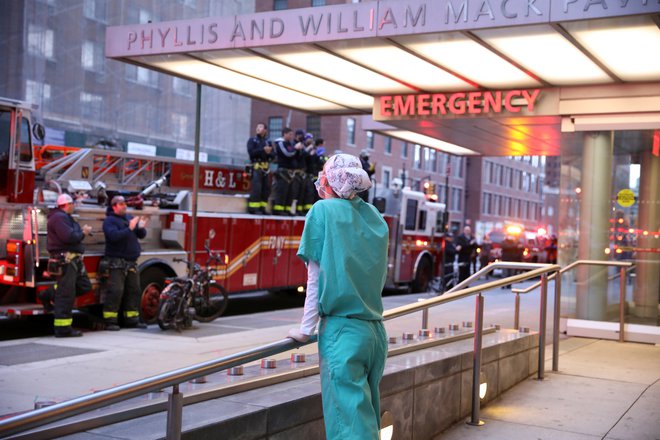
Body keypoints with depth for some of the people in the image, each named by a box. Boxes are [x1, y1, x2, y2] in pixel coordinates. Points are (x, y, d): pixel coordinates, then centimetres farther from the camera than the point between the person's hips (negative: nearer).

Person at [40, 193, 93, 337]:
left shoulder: (66, 217, 21)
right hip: (64, 260, -10)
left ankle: (49, 295, 22)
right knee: (66, 295, -7)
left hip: (73, 259, 10)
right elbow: (69, 237, -24)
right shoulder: (59, 217, -13)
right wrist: (83, 233, -8)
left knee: (84, 286, 16)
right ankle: (63, 329, -4)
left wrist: (82, 230, 6)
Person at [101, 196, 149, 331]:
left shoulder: (130, 218, 16)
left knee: (133, 290, 9)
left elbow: (141, 235, 14)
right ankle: (110, 321, -7)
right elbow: (114, 236, -21)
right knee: (115, 291, -11)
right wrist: (130, 229, -26)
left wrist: (141, 228, -8)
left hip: (131, 262, 7)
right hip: (116, 262, -7)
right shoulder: (109, 221, -4)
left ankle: (132, 319, 17)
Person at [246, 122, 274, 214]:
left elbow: (273, 155, 10)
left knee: (266, 188, 3)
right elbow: (251, 152, -10)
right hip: (256, 166, -5)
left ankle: (262, 207, 9)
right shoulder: (252, 140, 5)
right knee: (256, 187, -13)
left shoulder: (268, 141, 17)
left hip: (266, 167, 5)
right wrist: (263, 150, -15)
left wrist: (269, 153, -12)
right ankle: (253, 208, -11)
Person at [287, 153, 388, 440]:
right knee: (368, 416, 16)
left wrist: (306, 329, 3)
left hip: (341, 331, -6)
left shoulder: (323, 211, -4)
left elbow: (316, 277, -3)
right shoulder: (374, 218, 11)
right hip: (375, 331, 6)